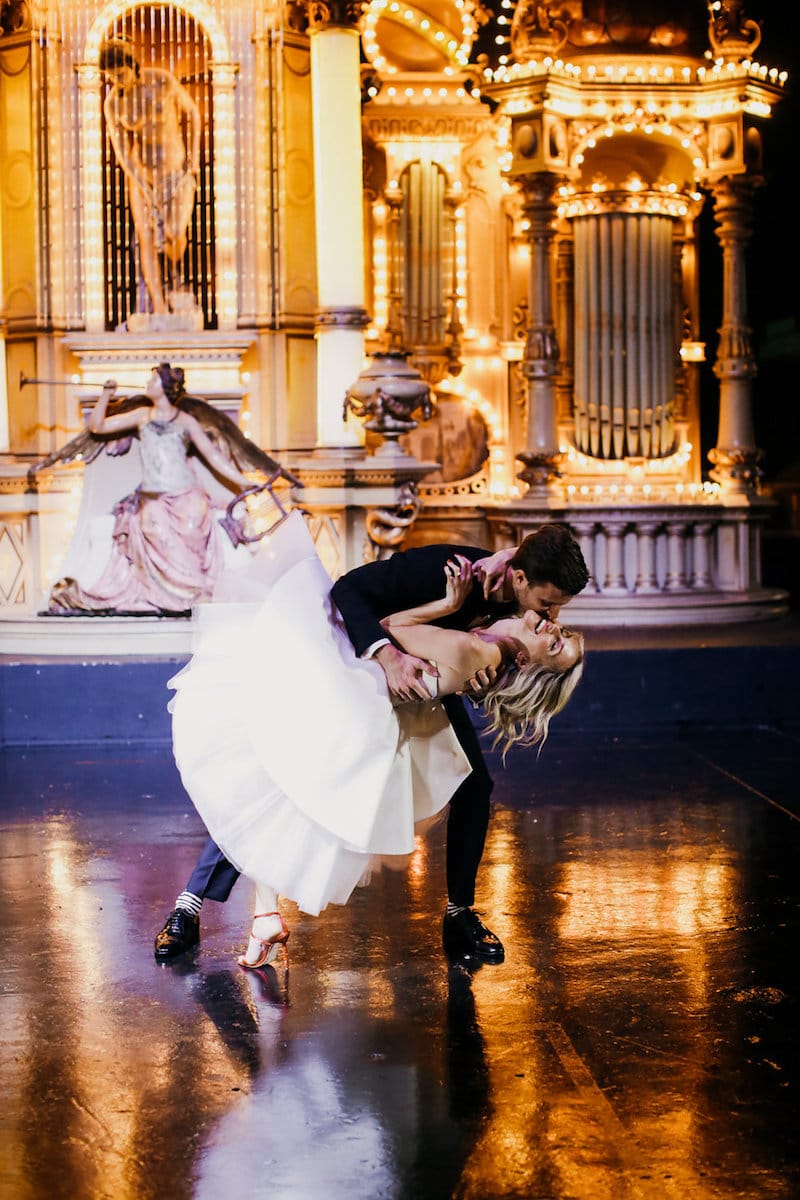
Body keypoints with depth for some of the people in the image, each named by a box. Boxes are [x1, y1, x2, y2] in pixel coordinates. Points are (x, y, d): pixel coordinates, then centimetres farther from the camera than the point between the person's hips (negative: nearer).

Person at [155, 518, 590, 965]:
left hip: (428, 677, 5)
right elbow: (349, 589, -39)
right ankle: (190, 907, -2)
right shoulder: (440, 567, -39)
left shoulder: (525, 595, -20)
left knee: (475, 785, -5)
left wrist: (485, 676, -33)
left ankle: (460, 915, 13)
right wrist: (387, 655, -54)